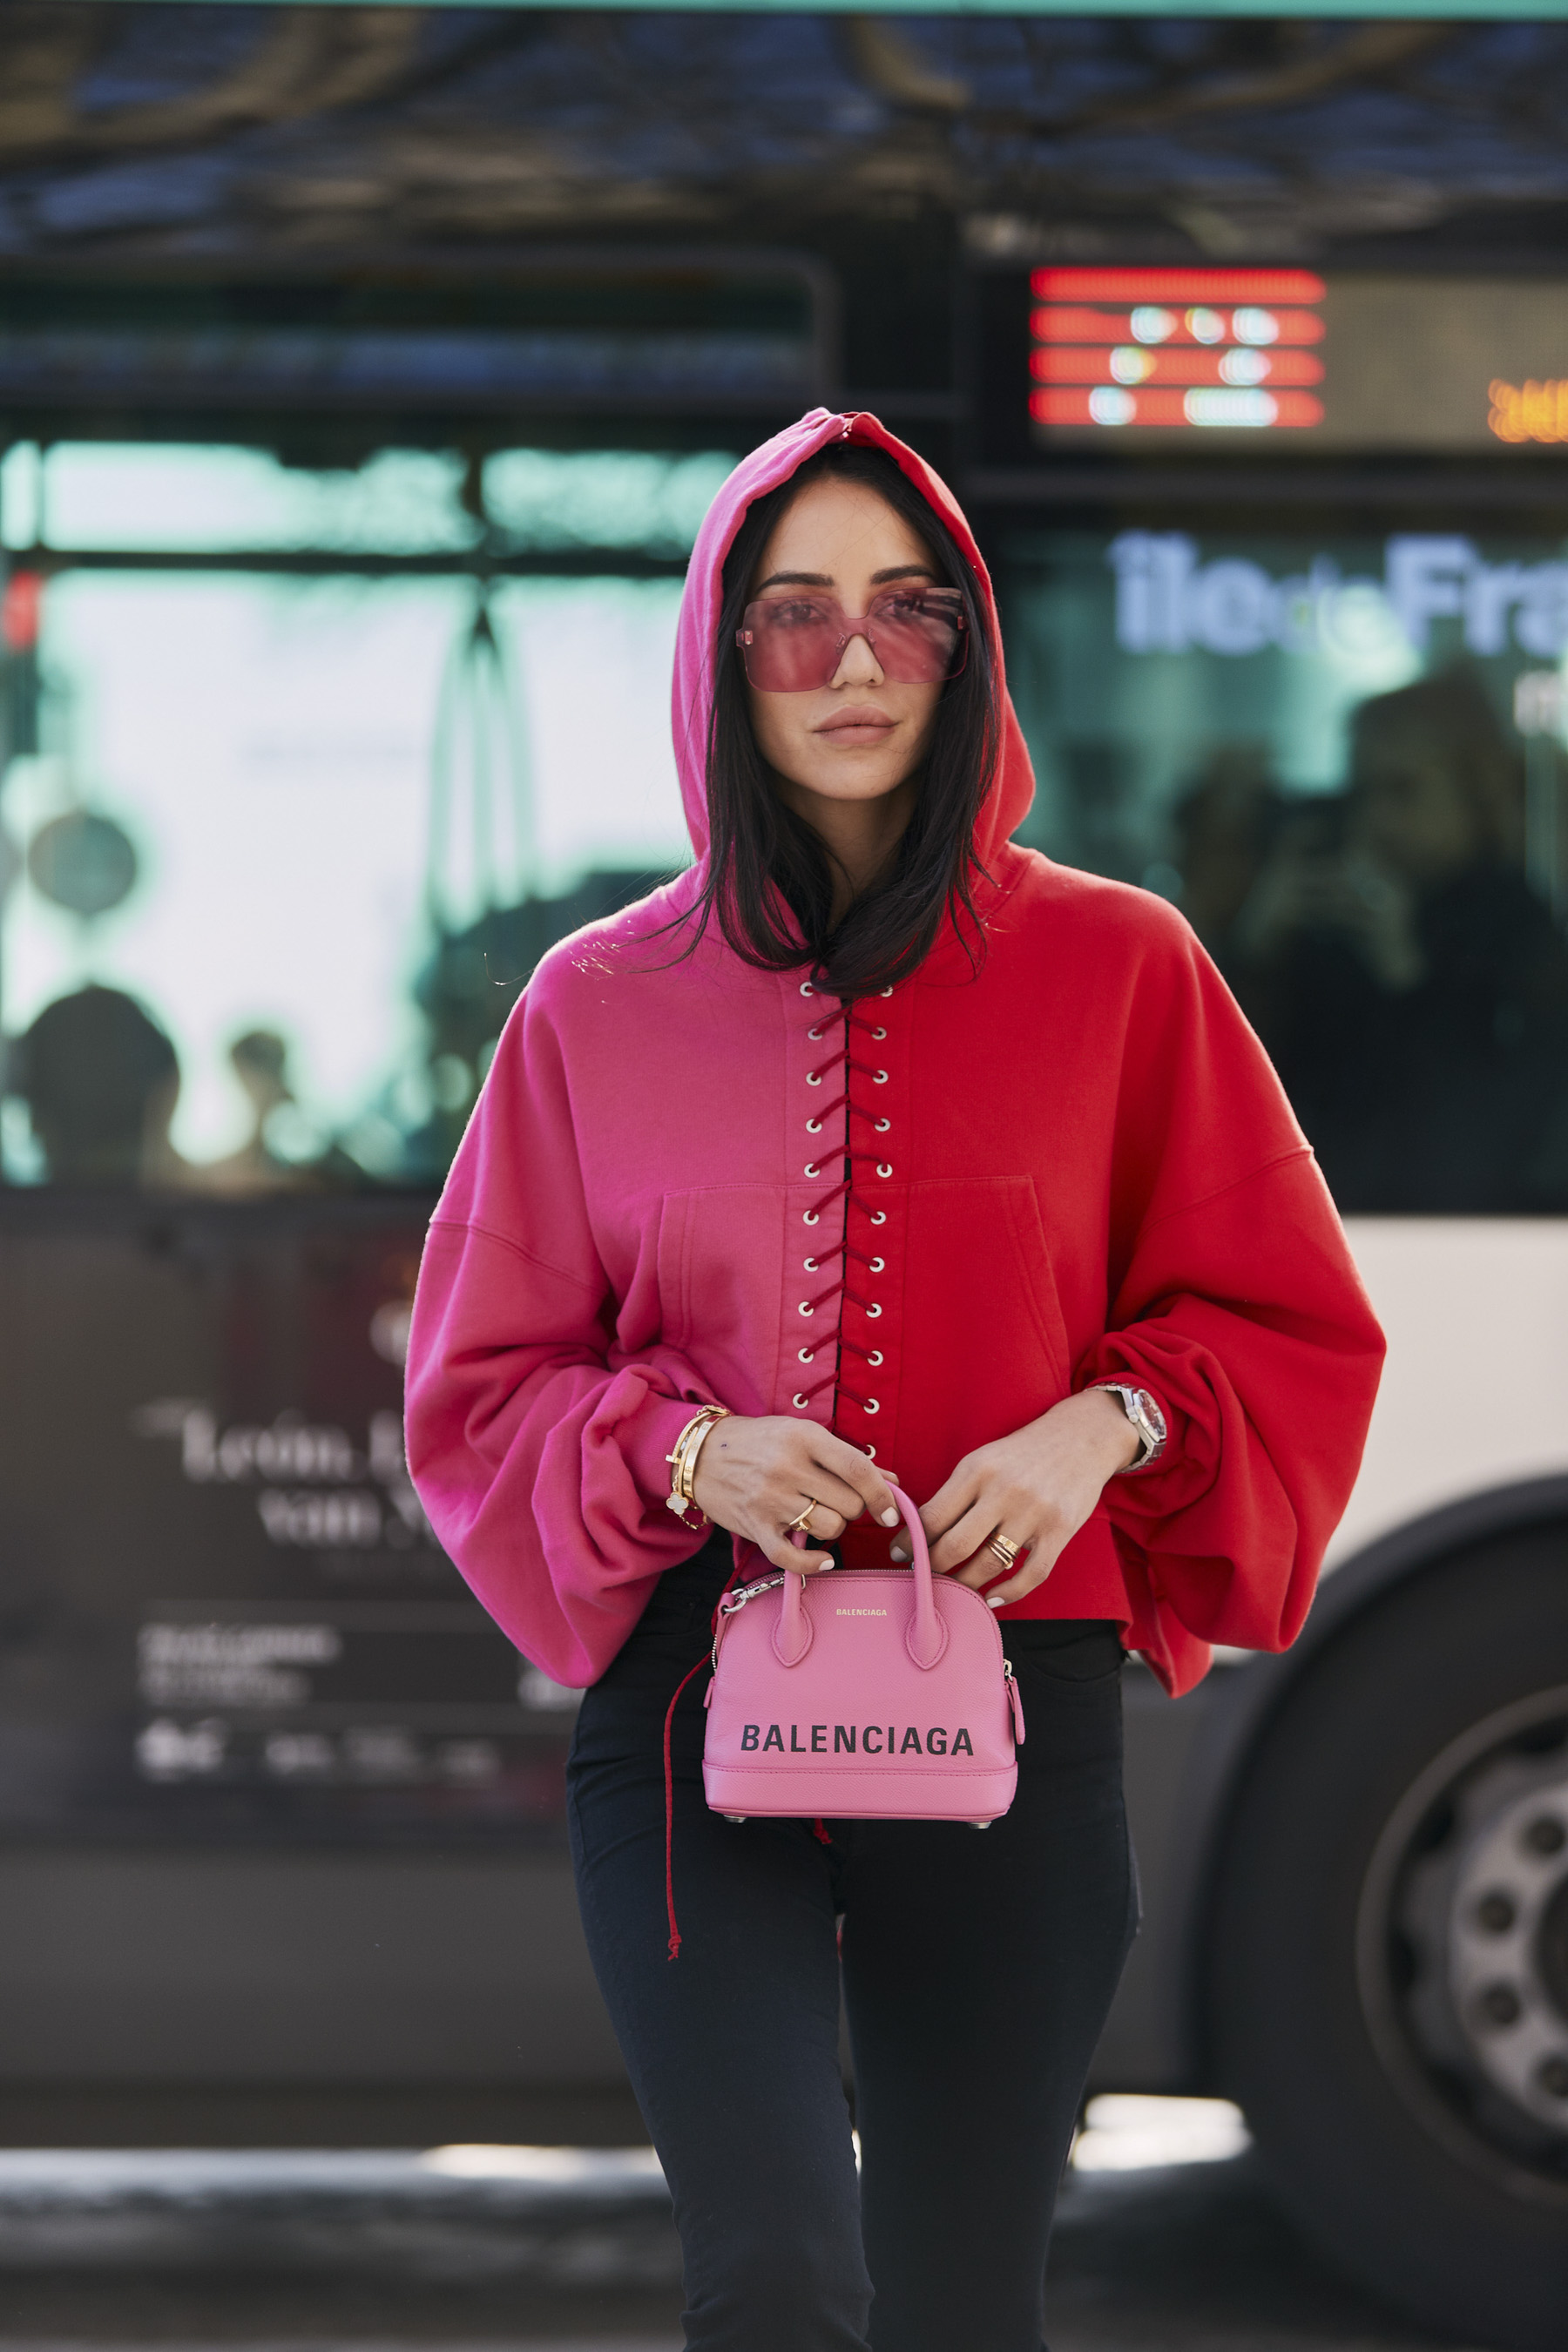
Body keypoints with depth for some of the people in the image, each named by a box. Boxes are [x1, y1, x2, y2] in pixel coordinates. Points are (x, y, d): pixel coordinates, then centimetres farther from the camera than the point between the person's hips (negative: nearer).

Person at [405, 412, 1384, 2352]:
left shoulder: (1117, 970, 5)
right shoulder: (602, 1006, 7)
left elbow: (1286, 1325, 9)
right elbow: (479, 1386, 10)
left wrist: (1105, 1426, -11)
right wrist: (683, 1450, -10)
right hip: (693, 1702, 0)